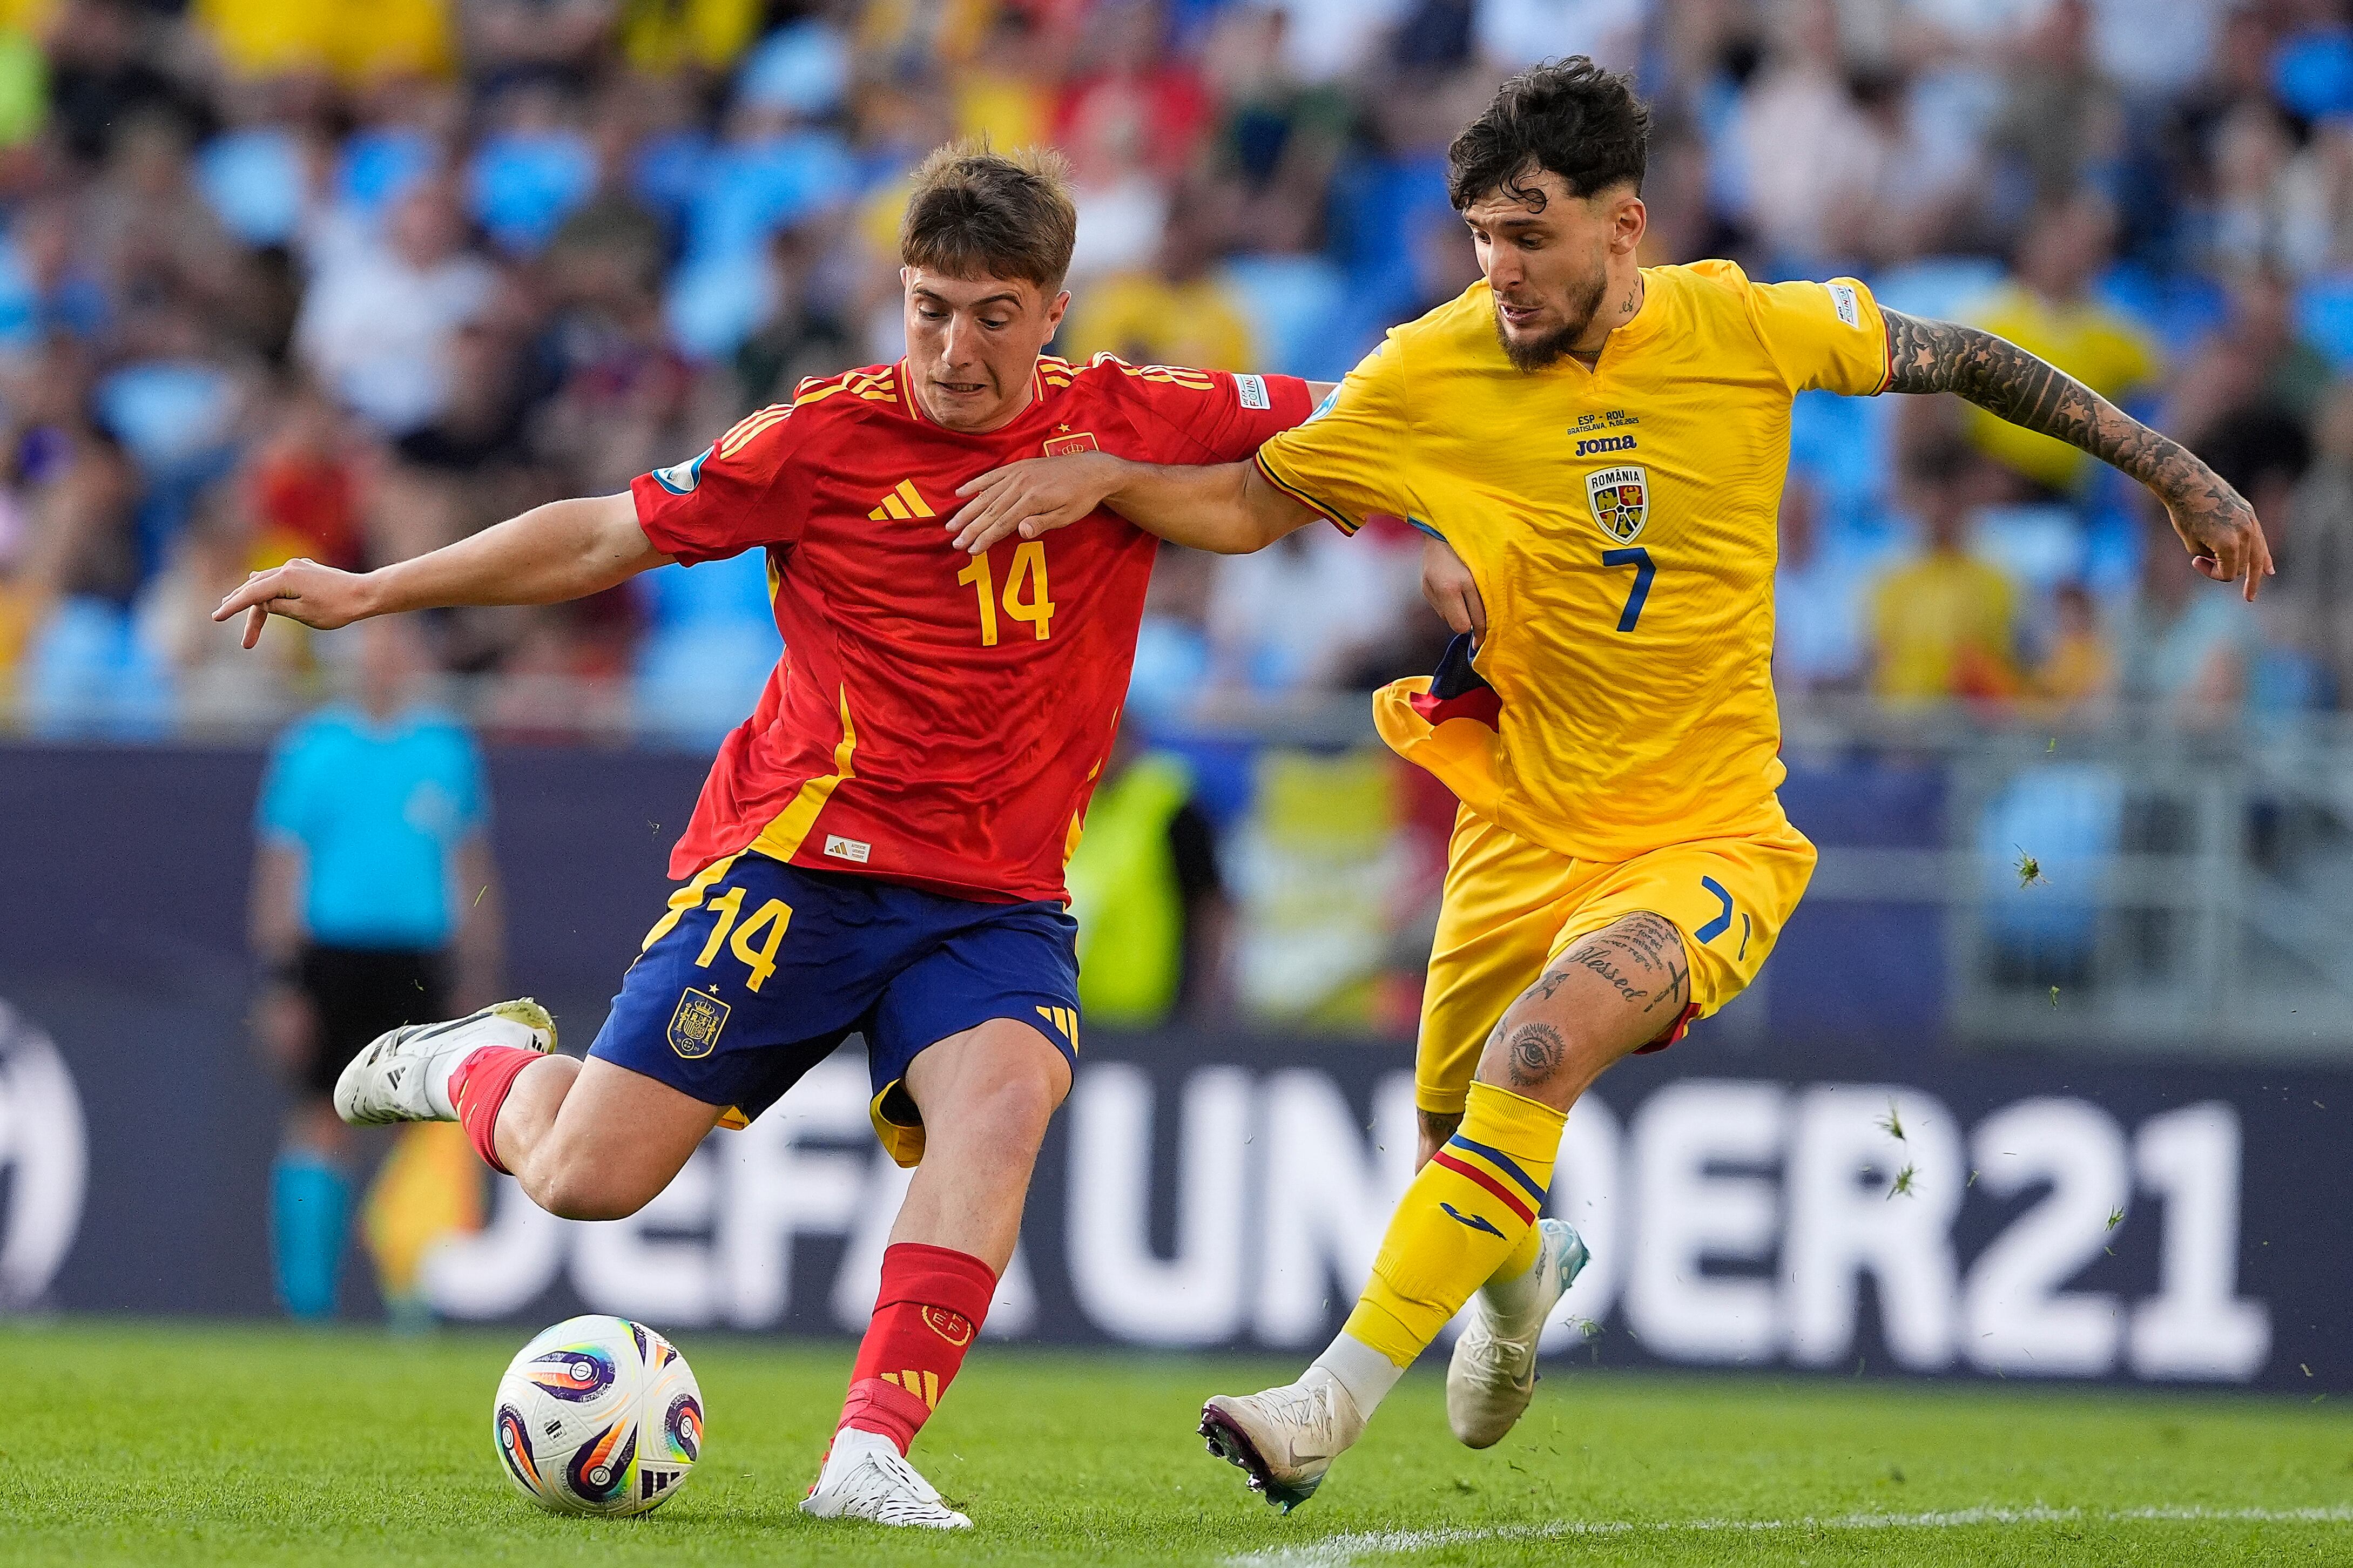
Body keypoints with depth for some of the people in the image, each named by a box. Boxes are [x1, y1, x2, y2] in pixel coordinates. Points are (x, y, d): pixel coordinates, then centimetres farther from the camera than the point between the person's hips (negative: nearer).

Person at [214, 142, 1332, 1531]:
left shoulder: (1132, 425, 0)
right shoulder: (830, 437, -5)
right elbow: (608, 537, 3)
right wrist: (372, 592, 2)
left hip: (998, 898, 1)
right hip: (799, 857, -1)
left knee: (1003, 1096, -31)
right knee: (585, 1179, -5)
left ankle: (872, 1454, -32)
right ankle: (485, 1065, 31)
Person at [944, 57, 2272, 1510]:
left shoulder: (1747, 330, -8)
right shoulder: (1435, 372, -7)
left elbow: (1954, 357, 8)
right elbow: (1253, 502, 5)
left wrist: (2175, 472, 12)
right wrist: (1100, 476, -14)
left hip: (1710, 840, -3)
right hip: (1525, 836, 3)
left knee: (1546, 1045, -29)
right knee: (1461, 1141, 14)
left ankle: (1339, 1398, -30)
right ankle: (1529, 1270, 54)